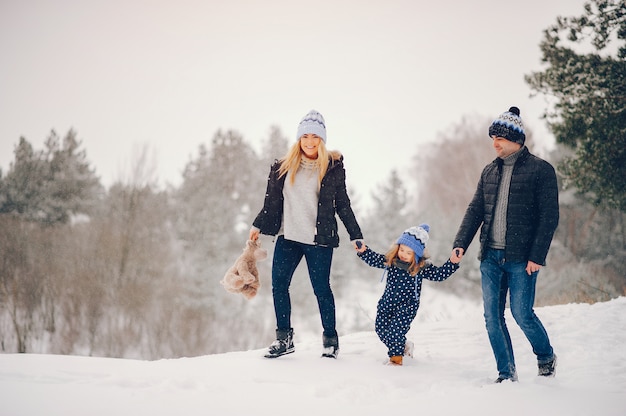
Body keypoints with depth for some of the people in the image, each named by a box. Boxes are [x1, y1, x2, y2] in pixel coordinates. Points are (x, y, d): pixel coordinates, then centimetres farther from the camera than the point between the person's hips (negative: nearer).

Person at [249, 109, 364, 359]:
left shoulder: (333, 166, 2)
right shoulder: (283, 167, 9)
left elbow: (342, 204, 6)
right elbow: (272, 201, 17)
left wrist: (355, 236, 4)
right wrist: (258, 225, 15)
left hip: (319, 239, -3)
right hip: (288, 237, 3)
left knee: (321, 288, -1)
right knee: (278, 284, -4)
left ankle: (330, 339, 14)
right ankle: (284, 338, 6)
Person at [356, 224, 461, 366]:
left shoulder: (422, 267, -10)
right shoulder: (390, 261, -3)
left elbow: (439, 274, -8)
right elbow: (374, 259, 3)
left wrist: (452, 263, -21)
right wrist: (363, 250, -14)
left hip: (407, 306, -5)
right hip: (387, 302, 5)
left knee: (395, 329, -16)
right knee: (381, 327, 8)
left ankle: (396, 358, 2)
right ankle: (403, 345, 31)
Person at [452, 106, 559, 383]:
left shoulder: (540, 170, -4)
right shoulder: (489, 172, 13)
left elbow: (549, 217, -7)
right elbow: (475, 210, 13)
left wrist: (537, 256, -14)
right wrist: (461, 243, -2)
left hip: (521, 258, -5)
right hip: (490, 257, 5)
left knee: (521, 313, -6)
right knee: (492, 317, 2)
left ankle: (546, 356, 22)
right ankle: (506, 373, 13)